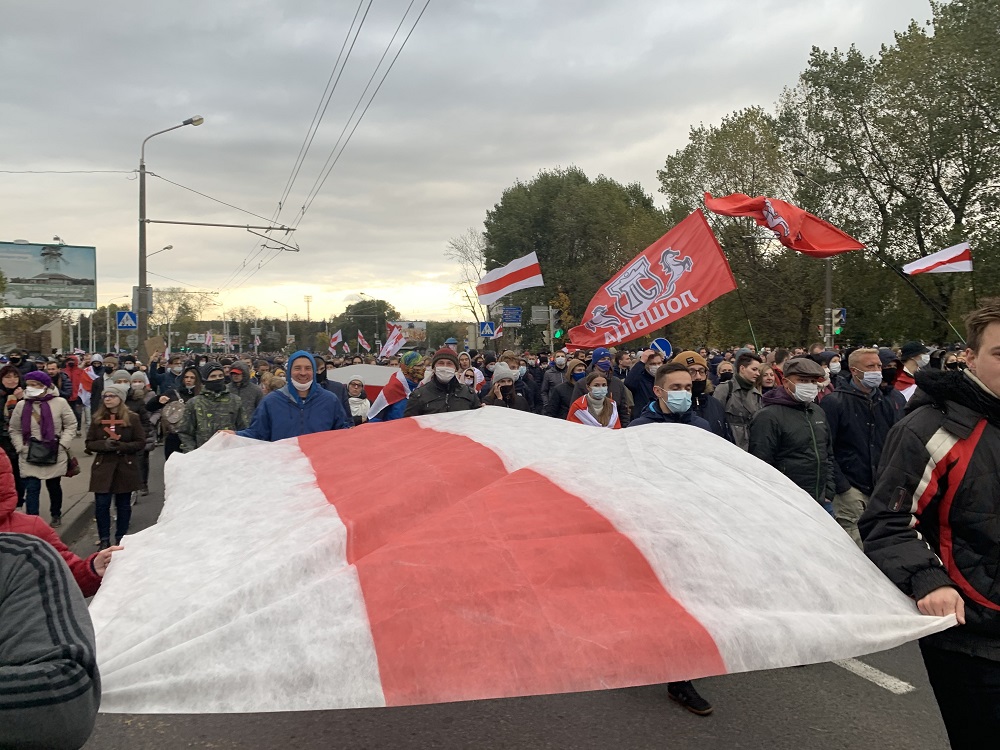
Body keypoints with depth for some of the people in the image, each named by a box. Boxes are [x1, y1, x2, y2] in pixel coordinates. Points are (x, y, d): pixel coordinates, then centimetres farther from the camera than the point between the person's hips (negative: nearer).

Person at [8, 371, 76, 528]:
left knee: (54, 487, 15)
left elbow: (71, 425, -2)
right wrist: (21, 448, -4)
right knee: (32, 489, -5)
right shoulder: (21, 405, 0)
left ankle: (56, 515, 36)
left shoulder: (59, 402, -8)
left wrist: (62, 444, -10)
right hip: (29, 456, 1)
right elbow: (15, 430, 8)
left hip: (55, 455, -1)